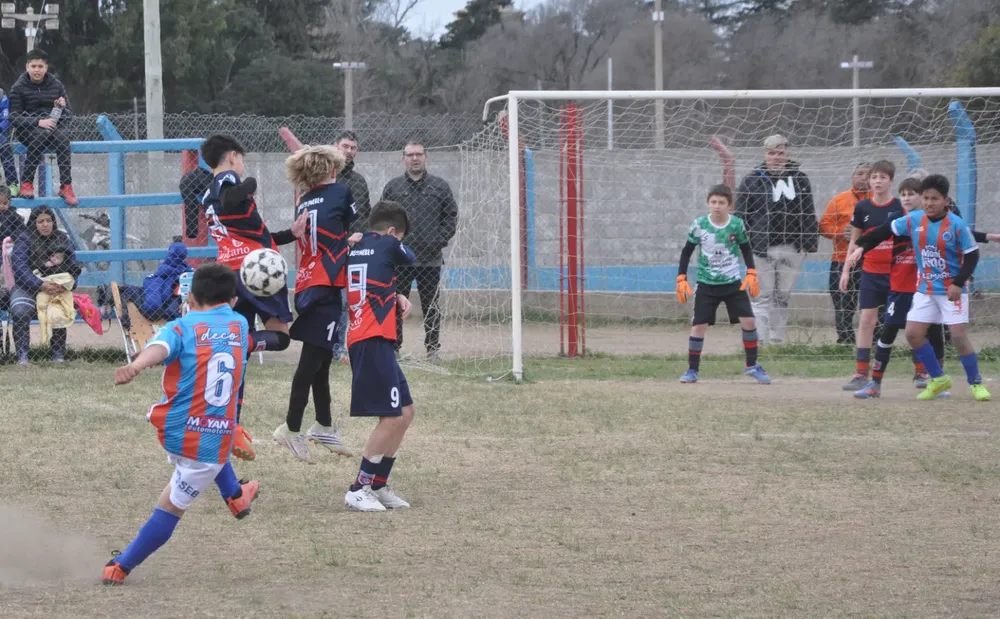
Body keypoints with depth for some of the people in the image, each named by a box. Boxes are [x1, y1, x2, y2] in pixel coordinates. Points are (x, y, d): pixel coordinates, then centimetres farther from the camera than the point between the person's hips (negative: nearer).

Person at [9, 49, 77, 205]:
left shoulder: (56, 85, 9)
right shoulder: (19, 88, 0)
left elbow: (69, 114, 13)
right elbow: (14, 117, -8)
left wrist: (63, 107, -12)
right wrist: (38, 122, -23)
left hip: (52, 127, 3)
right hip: (27, 129, -3)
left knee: (63, 138, -31)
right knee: (39, 136, -37)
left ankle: (66, 186, -36)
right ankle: (26, 183, -31)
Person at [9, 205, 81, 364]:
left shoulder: (62, 239, 9)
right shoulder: (24, 240, -3)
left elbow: (74, 266, 5)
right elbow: (20, 268, -15)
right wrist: (41, 285, -27)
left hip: (55, 287, 2)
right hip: (27, 287, -2)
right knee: (20, 313, -30)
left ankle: (59, 355, -15)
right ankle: (22, 355, -21)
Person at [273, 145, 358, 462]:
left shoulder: (305, 202, 14)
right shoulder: (341, 192, -1)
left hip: (306, 286, 7)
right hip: (326, 287, -7)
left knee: (320, 357, 15)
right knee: (313, 359, -8)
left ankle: (324, 426, 23)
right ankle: (292, 427, -11)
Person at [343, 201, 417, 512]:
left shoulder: (355, 251, 18)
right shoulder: (388, 245, -3)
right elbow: (410, 257, 17)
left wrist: (396, 297, 7)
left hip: (360, 342, 9)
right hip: (374, 343, -9)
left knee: (405, 412, 16)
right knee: (392, 418, -9)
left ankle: (378, 485, 19)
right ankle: (359, 490, -7)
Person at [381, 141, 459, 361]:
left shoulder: (440, 186, 6)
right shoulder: (393, 187, 6)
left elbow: (451, 216, 6)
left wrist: (440, 240, -6)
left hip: (430, 259, 0)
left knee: (430, 306, 6)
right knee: (395, 305, 1)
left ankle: (433, 347, 13)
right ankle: (393, 347, 7)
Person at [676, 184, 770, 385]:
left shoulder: (737, 224, -7)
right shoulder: (699, 225, -9)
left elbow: (746, 249, 7)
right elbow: (686, 252, 1)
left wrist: (751, 274, -3)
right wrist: (682, 280, -4)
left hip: (733, 283, 1)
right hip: (706, 285, -1)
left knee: (748, 321, -7)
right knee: (699, 325, -5)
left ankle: (752, 366, 10)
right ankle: (692, 370, 8)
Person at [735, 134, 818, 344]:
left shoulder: (800, 180, 10)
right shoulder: (751, 181, 1)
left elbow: (809, 214, 11)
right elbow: (740, 215, 1)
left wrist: (809, 244, 5)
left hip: (792, 249, 3)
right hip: (761, 249, -3)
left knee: (783, 298, 11)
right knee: (762, 298, -5)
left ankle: (777, 341, 19)